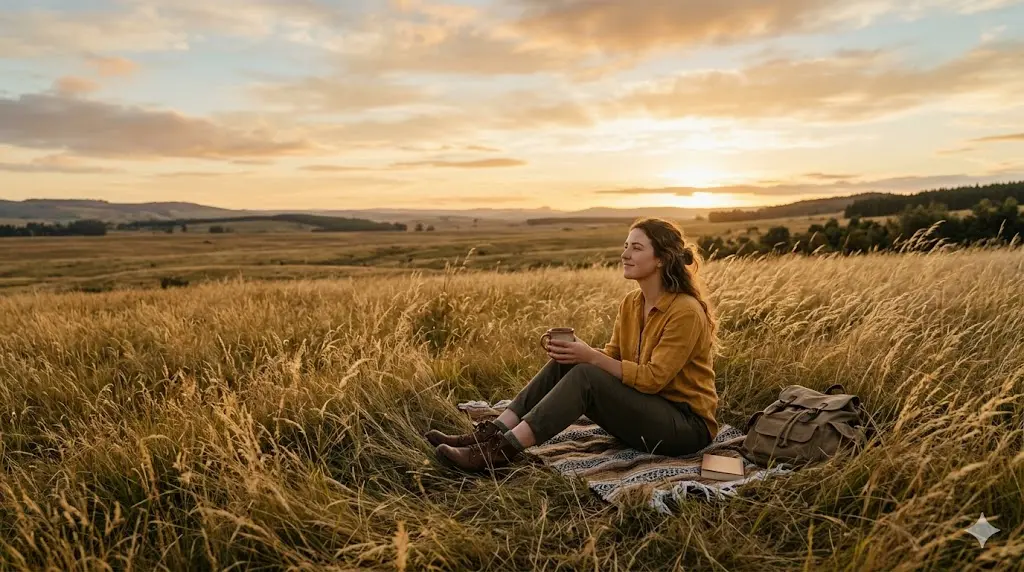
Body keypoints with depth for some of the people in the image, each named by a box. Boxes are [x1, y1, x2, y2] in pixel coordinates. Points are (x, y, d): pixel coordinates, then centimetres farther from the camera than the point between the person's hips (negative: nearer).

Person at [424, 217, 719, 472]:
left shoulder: (686, 312, -19)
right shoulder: (631, 303, 5)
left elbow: (654, 378, -22)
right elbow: (612, 358, 6)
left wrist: (591, 357, -28)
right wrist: (579, 352, -15)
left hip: (687, 426, -7)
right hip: (644, 411, 7)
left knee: (586, 375, -29)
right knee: (564, 364, -12)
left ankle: (501, 451, -32)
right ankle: (491, 434, -20)